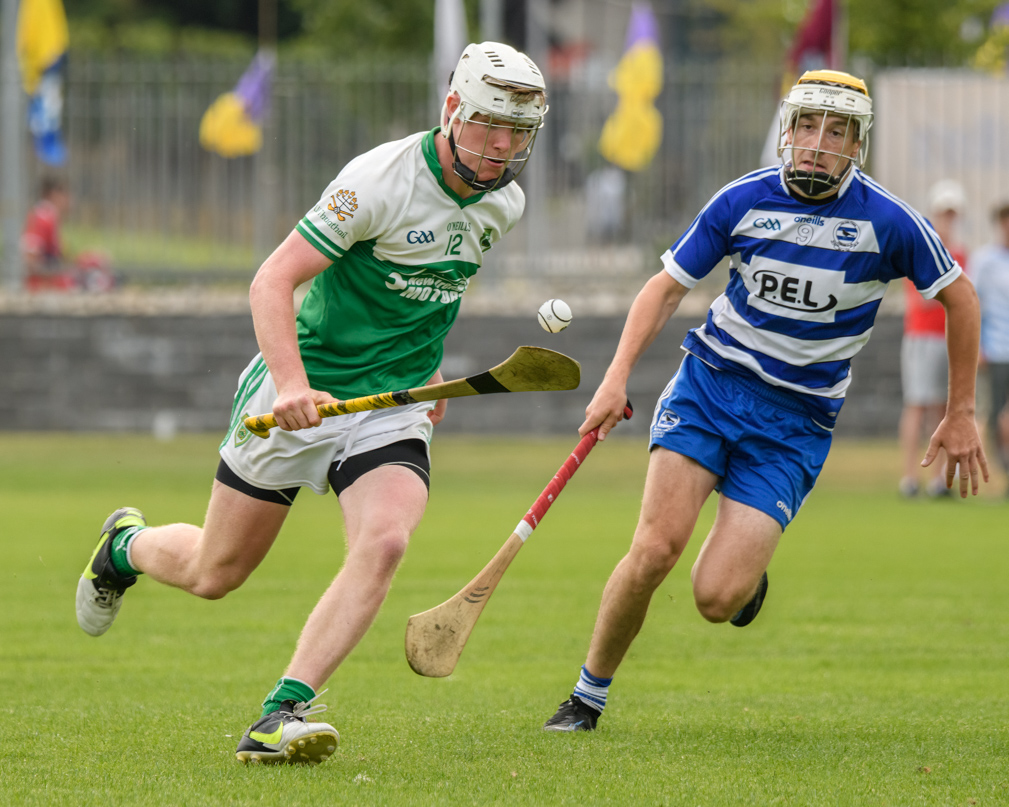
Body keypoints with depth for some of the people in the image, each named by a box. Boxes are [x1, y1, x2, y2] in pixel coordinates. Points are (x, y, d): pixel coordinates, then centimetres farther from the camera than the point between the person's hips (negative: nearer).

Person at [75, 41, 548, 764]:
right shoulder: (378, 181, -20)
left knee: (384, 542, -26)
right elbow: (273, 281, -22)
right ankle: (127, 546, 44)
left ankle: (281, 716, -26)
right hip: (301, 396, -4)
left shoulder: (503, 202, 2)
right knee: (213, 573, 9)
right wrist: (291, 382, -36)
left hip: (395, 410, 4)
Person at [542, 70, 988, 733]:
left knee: (717, 597, -14)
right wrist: (618, 376, -9)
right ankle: (590, 694, 1)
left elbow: (959, 297, 5)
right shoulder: (743, 201, -5)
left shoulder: (887, 222, -10)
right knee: (656, 548, -19)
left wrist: (961, 414, 9)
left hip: (796, 421, -1)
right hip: (711, 381, 1)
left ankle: (748, 571, 24)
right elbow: (668, 287, 5)